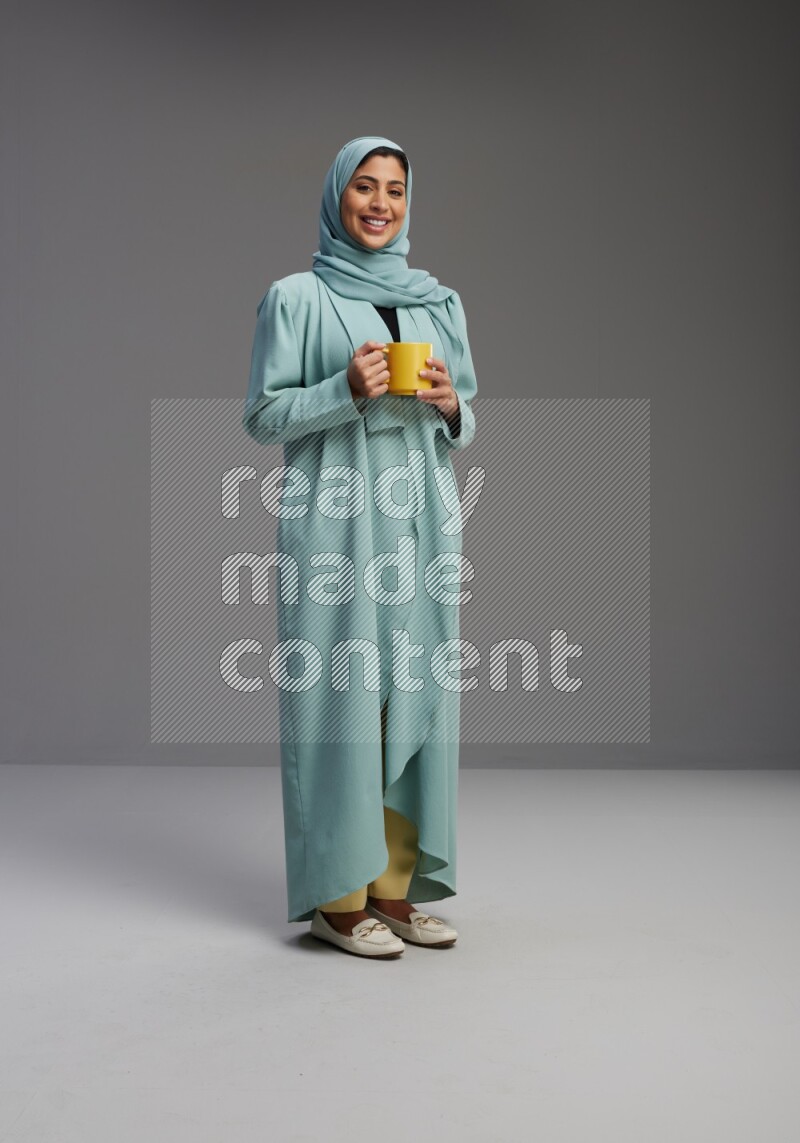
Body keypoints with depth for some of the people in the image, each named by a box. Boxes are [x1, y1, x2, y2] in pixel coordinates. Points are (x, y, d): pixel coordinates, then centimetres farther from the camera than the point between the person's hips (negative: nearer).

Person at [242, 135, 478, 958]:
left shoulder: (439, 302, 16)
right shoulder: (295, 298, 3)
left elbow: (464, 425, 18)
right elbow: (262, 416, -2)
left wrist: (448, 403, -4)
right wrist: (345, 390, -16)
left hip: (419, 520, 5)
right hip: (334, 521, -4)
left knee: (413, 693, 4)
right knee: (339, 691, -5)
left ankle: (394, 885, 14)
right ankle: (337, 896, 6)